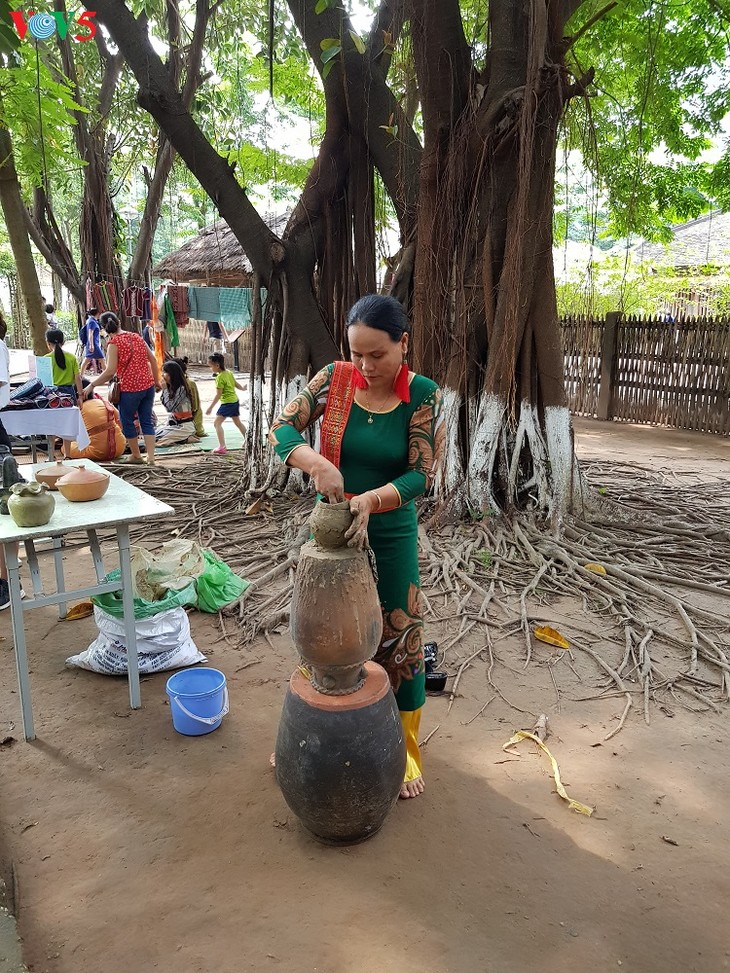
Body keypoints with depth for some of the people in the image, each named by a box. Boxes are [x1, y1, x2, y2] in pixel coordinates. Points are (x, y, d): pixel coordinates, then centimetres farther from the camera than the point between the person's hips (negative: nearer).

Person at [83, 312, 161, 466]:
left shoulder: (114, 343, -10)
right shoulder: (136, 336, 7)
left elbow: (110, 371, -17)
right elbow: (153, 360, 10)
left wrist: (91, 385, -9)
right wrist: (156, 381, 20)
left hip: (130, 389, -6)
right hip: (148, 385, 6)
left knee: (127, 422, 14)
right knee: (147, 421, 10)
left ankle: (136, 456, 26)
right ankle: (151, 458, 6)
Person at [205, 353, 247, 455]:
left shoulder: (220, 378, -18)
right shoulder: (229, 373, 6)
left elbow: (218, 395, -19)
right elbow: (236, 384, 20)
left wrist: (210, 407, -17)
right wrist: (242, 388, 42)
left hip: (227, 403, -9)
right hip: (235, 400, 9)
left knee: (217, 423, -10)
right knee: (237, 422, 24)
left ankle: (222, 446, -19)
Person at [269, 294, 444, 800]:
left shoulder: (423, 395, -13)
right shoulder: (335, 379, -9)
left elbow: (421, 474, -16)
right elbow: (281, 428, -12)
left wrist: (372, 500, -33)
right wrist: (316, 463, -32)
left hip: (391, 535, -2)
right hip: (329, 527, 2)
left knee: (397, 642, 9)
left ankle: (403, 750, 29)